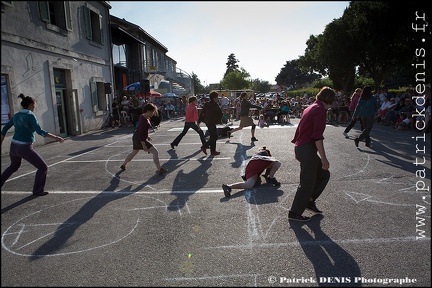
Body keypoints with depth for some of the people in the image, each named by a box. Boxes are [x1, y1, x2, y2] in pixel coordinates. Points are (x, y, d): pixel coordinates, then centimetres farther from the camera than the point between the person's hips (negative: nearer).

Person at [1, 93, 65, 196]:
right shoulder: (30, 115, -13)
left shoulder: (16, 116, 9)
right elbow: (40, 131, -23)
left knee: (14, 166, 35)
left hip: (14, 146, 8)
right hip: (25, 148, -8)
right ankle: (38, 190, 10)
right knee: (43, 167, 6)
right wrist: (55, 137, -24)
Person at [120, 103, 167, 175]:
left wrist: (147, 136, 21)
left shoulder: (143, 116, 3)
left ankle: (123, 165, 46)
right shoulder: (144, 120, -26)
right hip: (140, 139, -10)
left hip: (136, 137, 10)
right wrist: (144, 145, -27)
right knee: (155, 152, -7)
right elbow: (140, 134, -27)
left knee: (133, 153, 29)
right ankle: (160, 170, -5)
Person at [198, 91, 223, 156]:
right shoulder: (215, 105, -13)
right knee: (215, 137, -1)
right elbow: (220, 113, -11)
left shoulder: (206, 104, 9)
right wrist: (219, 120, 7)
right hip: (212, 122, -9)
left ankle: (213, 151, 18)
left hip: (207, 122, 9)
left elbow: (202, 113, 9)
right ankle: (204, 146, -7)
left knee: (213, 137, 15)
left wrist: (199, 121, 13)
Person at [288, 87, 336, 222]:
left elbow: (300, 128, 21)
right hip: (308, 149, -10)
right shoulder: (320, 110, -12)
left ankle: (309, 201, 25)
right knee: (307, 183, 1)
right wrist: (323, 158, -18)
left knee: (324, 175, 18)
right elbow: (318, 137, -19)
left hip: (300, 148, 10)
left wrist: (298, 151, 29)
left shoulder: (310, 108, 16)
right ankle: (294, 213, 11)